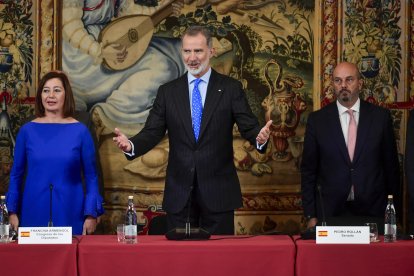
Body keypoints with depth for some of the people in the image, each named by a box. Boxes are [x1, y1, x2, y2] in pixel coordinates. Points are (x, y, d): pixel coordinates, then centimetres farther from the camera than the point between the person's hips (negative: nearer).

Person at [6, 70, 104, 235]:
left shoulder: (80, 131, 0)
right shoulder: (27, 130, 3)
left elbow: (91, 177, 2)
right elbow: (16, 175, 9)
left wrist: (91, 214, -4)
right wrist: (12, 212, 4)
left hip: (70, 214, -1)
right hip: (34, 213, 1)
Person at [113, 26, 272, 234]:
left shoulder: (230, 88, 2)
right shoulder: (167, 92, 8)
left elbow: (249, 127, -4)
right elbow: (152, 132, 2)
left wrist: (260, 138, -27)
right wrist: (131, 145, -18)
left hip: (218, 192, -1)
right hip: (179, 194, 2)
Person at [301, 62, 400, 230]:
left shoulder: (381, 116, 2)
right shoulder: (317, 119, 1)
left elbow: (391, 165, 5)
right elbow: (308, 170, 3)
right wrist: (311, 215, -1)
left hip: (372, 211, 1)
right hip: (330, 211, 0)